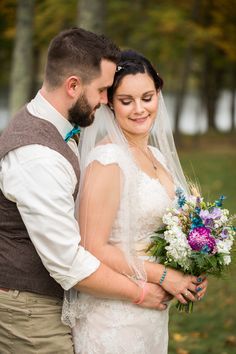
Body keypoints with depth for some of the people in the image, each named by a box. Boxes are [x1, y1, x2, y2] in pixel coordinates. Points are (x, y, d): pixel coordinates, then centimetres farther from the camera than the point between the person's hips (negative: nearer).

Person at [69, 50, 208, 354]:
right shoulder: (108, 159, -17)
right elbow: (93, 249, -20)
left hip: (153, 314, 8)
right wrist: (163, 276, -15)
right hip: (114, 316, -8)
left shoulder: (156, 154, 9)